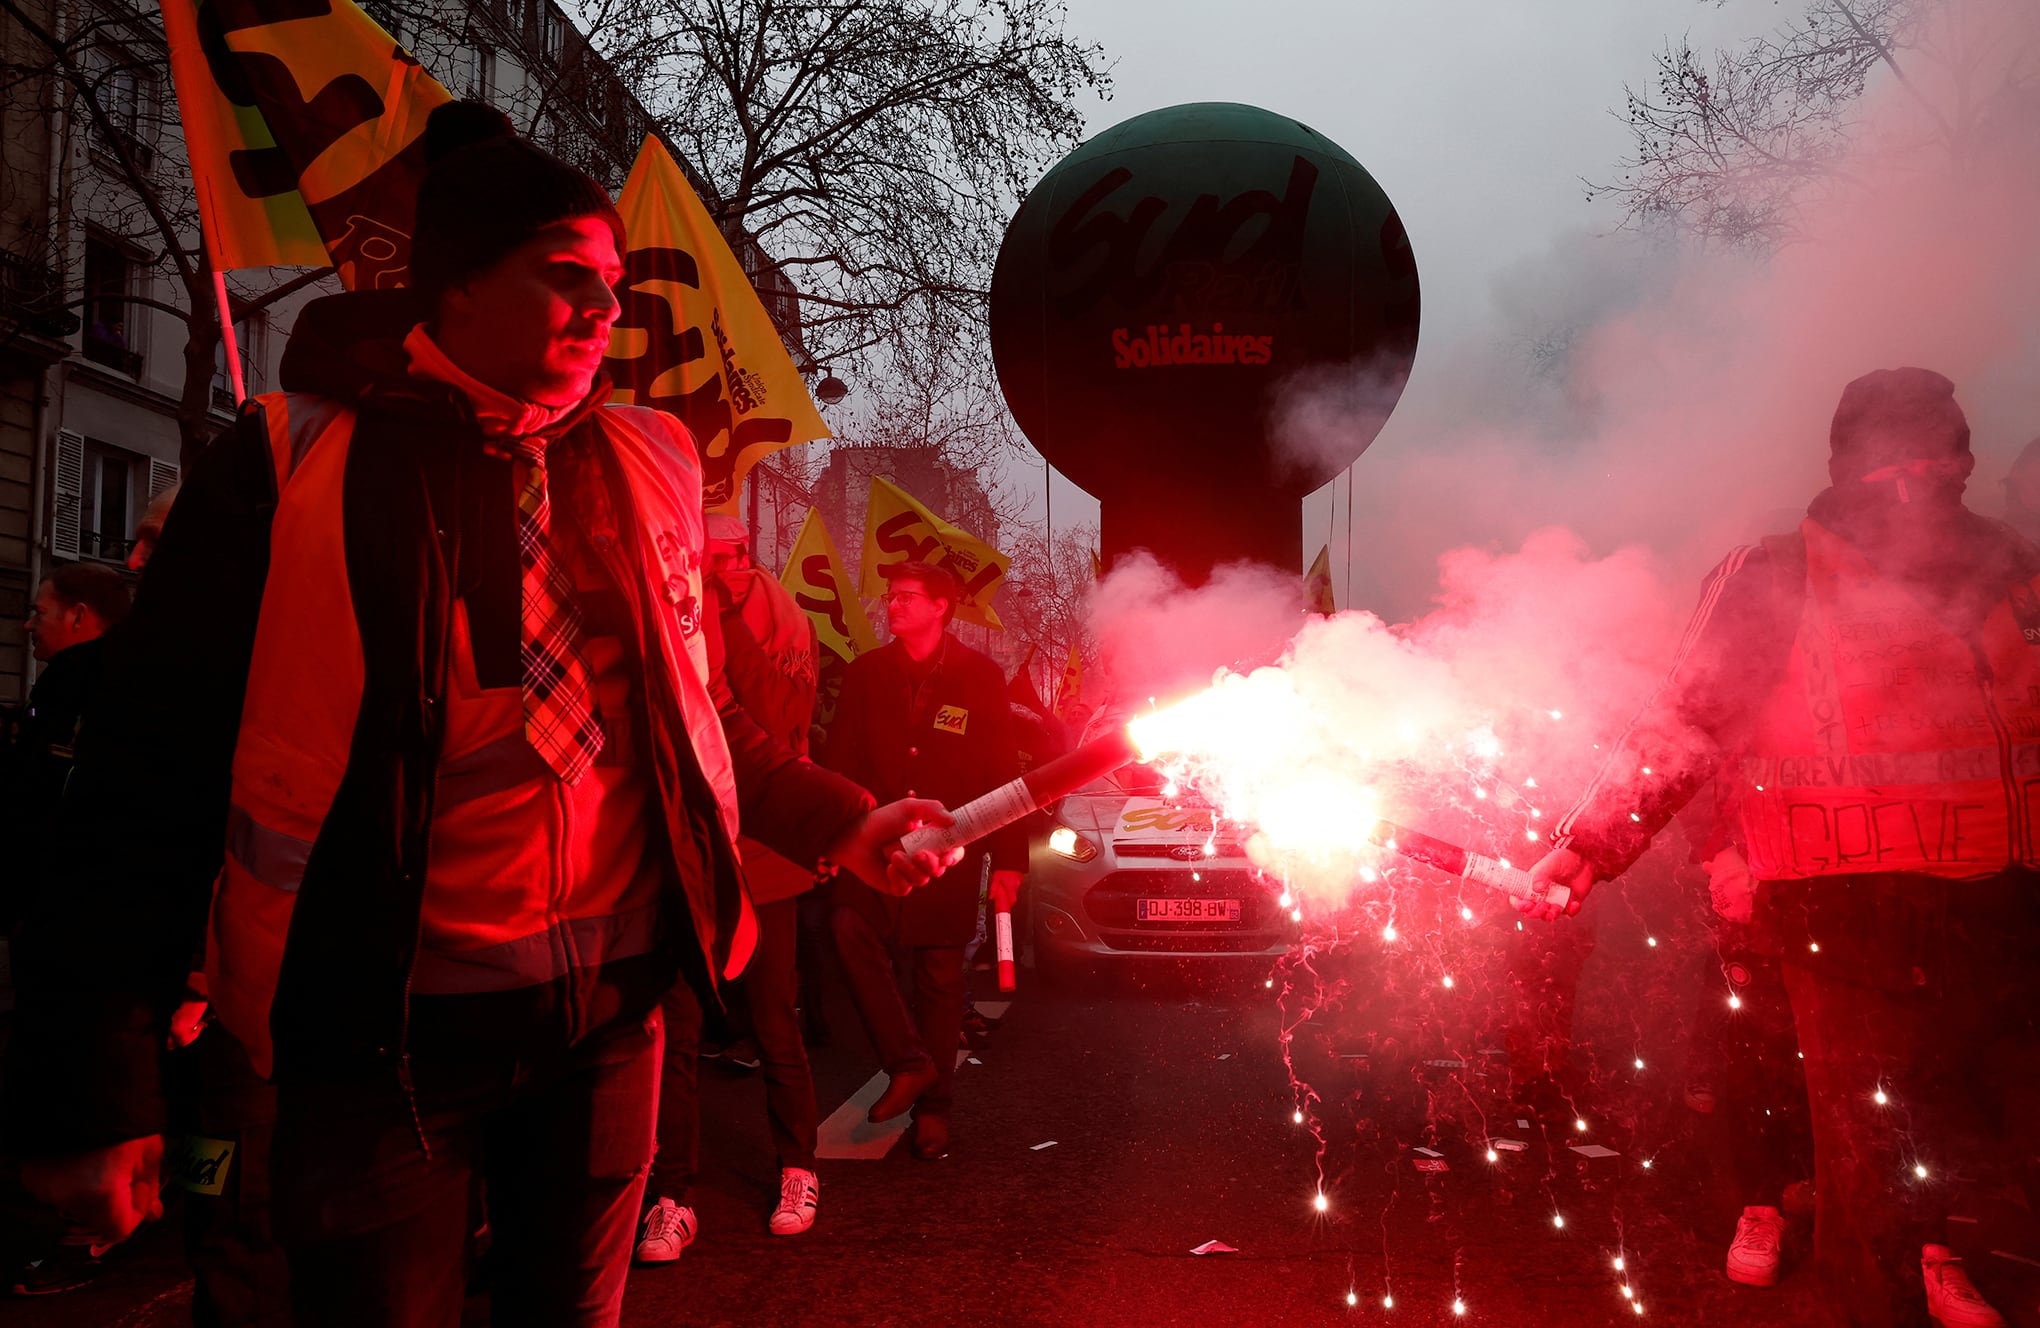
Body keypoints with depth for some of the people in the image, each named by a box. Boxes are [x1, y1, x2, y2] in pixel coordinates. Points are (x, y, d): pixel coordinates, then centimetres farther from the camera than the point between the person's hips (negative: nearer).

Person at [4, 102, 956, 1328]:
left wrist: (841, 824, 5)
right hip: (380, 1029, -3)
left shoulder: (648, 468, 4)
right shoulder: (292, 470, -8)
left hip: (613, 1005, 4)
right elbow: (156, 773, -8)